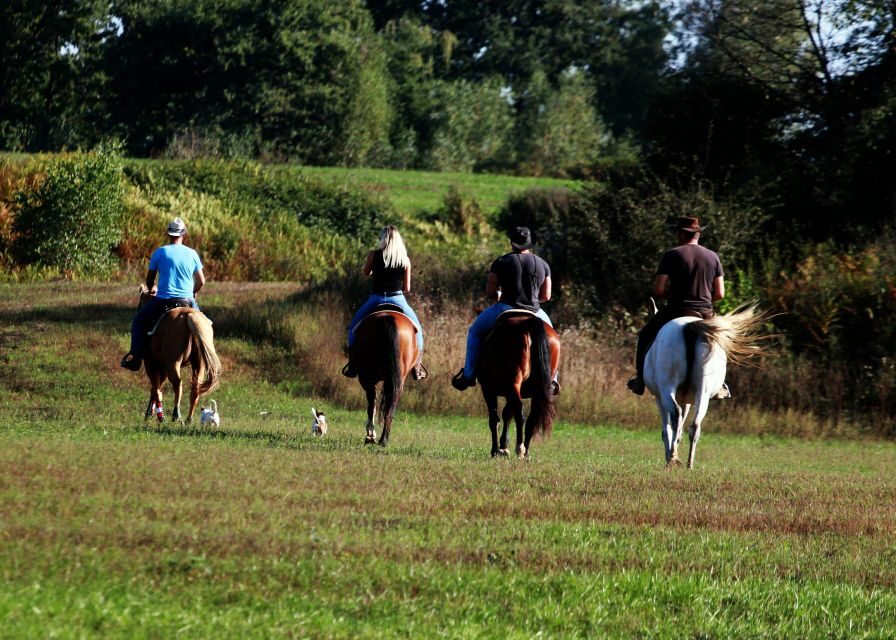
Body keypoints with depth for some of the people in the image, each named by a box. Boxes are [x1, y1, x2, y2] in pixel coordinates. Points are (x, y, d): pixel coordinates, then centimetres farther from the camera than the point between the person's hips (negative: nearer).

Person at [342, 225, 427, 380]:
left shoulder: (374, 255, -6)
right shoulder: (405, 260, -3)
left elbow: (366, 273, 12)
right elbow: (407, 288, 1)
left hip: (376, 299, 0)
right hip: (398, 300, 0)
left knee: (354, 326, 22)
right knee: (417, 328, 22)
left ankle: (353, 363, 15)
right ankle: (417, 365, 14)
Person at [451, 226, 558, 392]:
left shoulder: (501, 262, -3)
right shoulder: (543, 265, 6)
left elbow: (489, 293, -1)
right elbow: (546, 296, 8)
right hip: (534, 313, 3)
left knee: (475, 331, 21)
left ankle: (468, 375, 17)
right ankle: (551, 378, 29)